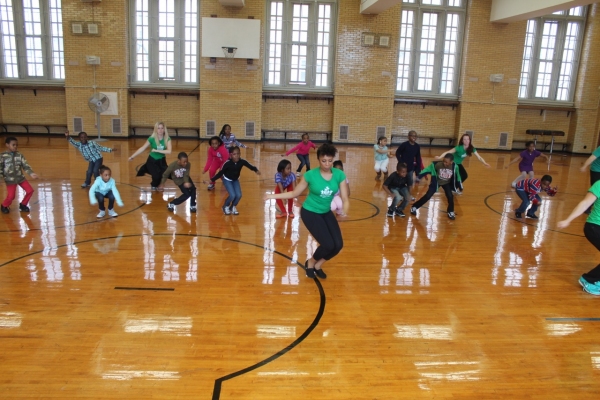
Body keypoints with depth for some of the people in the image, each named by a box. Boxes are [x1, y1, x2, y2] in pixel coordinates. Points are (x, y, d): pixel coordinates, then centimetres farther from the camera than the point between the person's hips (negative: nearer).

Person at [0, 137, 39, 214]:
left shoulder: (20, 155, 1)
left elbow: (25, 166, -3)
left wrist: (31, 173, -19)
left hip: (21, 178, 4)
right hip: (10, 180, -4)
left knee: (30, 190, -2)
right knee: (11, 196, -9)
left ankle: (23, 205, 21)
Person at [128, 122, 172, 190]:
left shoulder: (167, 139, -13)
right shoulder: (152, 139, -17)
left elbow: (169, 151, -25)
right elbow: (142, 148, -11)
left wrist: (157, 150, -29)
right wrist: (132, 156, -10)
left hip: (161, 161, 3)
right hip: (152, 161, -3)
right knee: (157, 176, -22)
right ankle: (154, 185, 17)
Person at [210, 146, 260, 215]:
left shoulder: (242, 161, -23)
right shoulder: (227, 163, -30)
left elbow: (249, 166, -22)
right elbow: (221, 172, -21)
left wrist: (256, 170, -42)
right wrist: (212, 179, -20)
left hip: (235, 180, 4)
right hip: (227, 180, -4)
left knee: (239, 195, -10)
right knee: (232, 195, -18)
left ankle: (233, 207, 19)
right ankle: (225, 207, 11)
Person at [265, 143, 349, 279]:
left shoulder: (339, 175, -11)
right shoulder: (311, 175, -18)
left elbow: (345, 198, -11)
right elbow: (294, 193, -7)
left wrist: (345, 211, -32)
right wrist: (273, 196, -14)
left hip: (326, 213, 5)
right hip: (310, 212, -4)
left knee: (338, 245, -7)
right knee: (328, 245, -15)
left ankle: (318, 265, 21)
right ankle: (310, 263, 17)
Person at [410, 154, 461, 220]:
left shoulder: (454, 167, -24)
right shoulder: (437, 164, -33)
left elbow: (457, 176, -6)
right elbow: (428, 169, -24)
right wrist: (418, 176, -26)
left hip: (446, 183, 2)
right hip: (436, 182, -2)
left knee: (450, 197, -9)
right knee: (428, 196, -5)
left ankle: (451, 212, 15)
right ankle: (414, 207, 9)